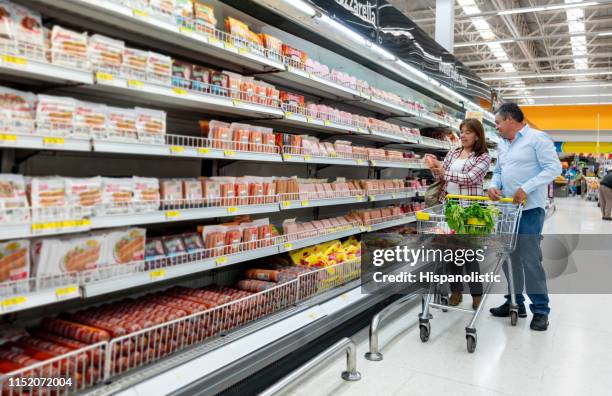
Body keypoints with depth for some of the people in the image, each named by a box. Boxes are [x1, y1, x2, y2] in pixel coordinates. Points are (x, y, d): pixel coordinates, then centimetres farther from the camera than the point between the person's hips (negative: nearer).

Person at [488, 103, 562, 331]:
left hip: (530, 209, -8)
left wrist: (526, 189, -20)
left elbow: (554, 168, -13)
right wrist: (494, 185, 1)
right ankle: (515, 302, 24)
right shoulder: (502, 145, 17)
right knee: (508, 257, 11)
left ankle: (540, 310, 6)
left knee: (530, 259, -7)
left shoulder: (537, 138, -6)